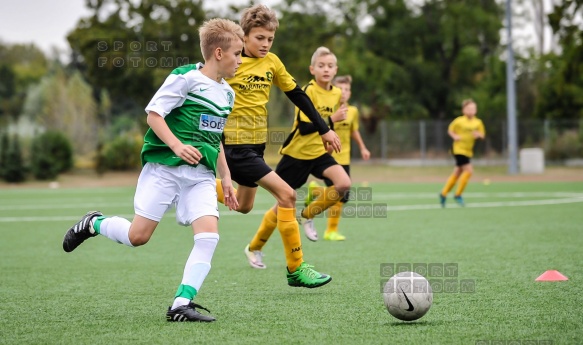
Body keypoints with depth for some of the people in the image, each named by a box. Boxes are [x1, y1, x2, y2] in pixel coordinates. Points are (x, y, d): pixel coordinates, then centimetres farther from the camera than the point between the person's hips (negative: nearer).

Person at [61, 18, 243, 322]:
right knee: (138, 235, -6)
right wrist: (177, 145, -22)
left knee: (208, 235, -16)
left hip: (201, 175, 6)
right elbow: (153, 114, -9)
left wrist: (226, 177, 23)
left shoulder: (227, 93, 16)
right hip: (164, 168, -6)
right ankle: (93, 224, 26)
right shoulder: (186, 78, -8)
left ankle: (181, 304, -14)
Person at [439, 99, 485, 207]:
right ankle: (458, 195, -4)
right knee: (469, 170, -17)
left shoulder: (478, 123, 1)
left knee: (457, 174, 13)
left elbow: (482, 135, 8)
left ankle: (443, 194, 27)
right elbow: (450, 130, 3)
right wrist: (455, 136, -16)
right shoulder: (459, 121, -10)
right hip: (458, 149, -6)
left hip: (468, 151, 6)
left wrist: (479, 135, -14)